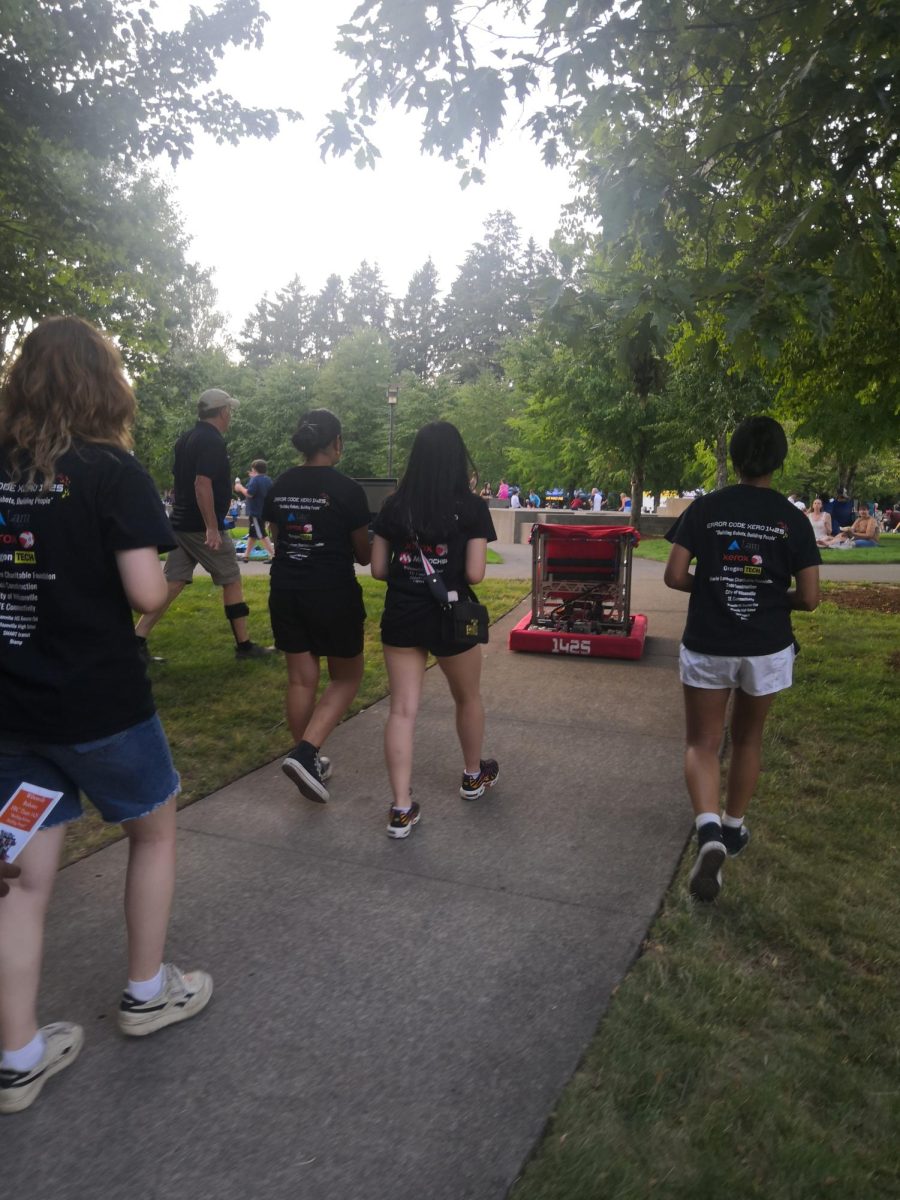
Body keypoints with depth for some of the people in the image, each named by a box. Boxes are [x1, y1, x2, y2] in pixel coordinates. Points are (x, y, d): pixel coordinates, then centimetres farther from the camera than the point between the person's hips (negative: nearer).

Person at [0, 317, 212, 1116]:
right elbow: (147, 595, -19)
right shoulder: (112, 472, -14)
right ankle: (147, 992, 34)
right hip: (101, 703, -5)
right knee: (154, 831, 20)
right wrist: (147, 565, 1)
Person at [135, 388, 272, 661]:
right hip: (202, 526, -9)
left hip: (180, 523, 9)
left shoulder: (185, 439, 14)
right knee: (232, 581, 2)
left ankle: (137, 641, 4)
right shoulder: (213, 441, -14)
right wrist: (212, 528, -26)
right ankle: (244, 645, 9)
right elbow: (202, 484, -25)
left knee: (172, 583, 8)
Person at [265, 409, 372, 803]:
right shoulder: (347, 490, -11)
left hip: (286, 591, 5)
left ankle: (309, 762, 24)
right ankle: (305, 753, -6)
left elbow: (276, 539, 14)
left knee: (301, 679, 14)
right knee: (346, 677, 11)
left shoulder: (280, 486, 3)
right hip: (333, 594, -5)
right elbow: (363, 555, -3)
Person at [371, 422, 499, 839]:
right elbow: (475, 574, -11)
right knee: (468, 698, 22)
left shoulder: (393, 506, 0)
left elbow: (378, 569, 2)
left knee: (402, 710, 5)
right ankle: (474, 776, 42)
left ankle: (401, 809, 2)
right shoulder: (471, 508, -8)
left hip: (400, 617, 2)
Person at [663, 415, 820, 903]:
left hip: (706, 646, -1)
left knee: (701, 743, 9)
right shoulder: (792, 519, -5)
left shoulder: (704, 508, -6)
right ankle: (732, 828, 34)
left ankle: (709, 832, -13)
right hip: (766, 648, 1)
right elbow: (809, 598, -6)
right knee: (748, 739, 21)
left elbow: (674, 577, -8)